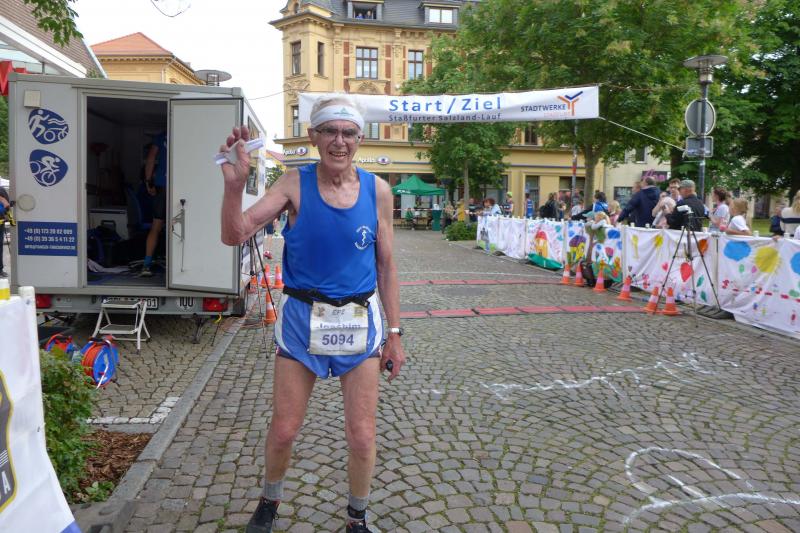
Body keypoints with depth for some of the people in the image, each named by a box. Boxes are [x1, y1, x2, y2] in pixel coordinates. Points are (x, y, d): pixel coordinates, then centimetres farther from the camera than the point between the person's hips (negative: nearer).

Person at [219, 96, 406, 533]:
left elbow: (386, 266, 3)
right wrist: (235, 183, -32)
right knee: (283, 430, 11)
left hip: (359, 320, 1)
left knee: (361, 436, 7)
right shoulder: (295, 184, -7)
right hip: (301, 317, 0)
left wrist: (394, 332, 3)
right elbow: (235, 235, -14)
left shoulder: (377, 191, -3)